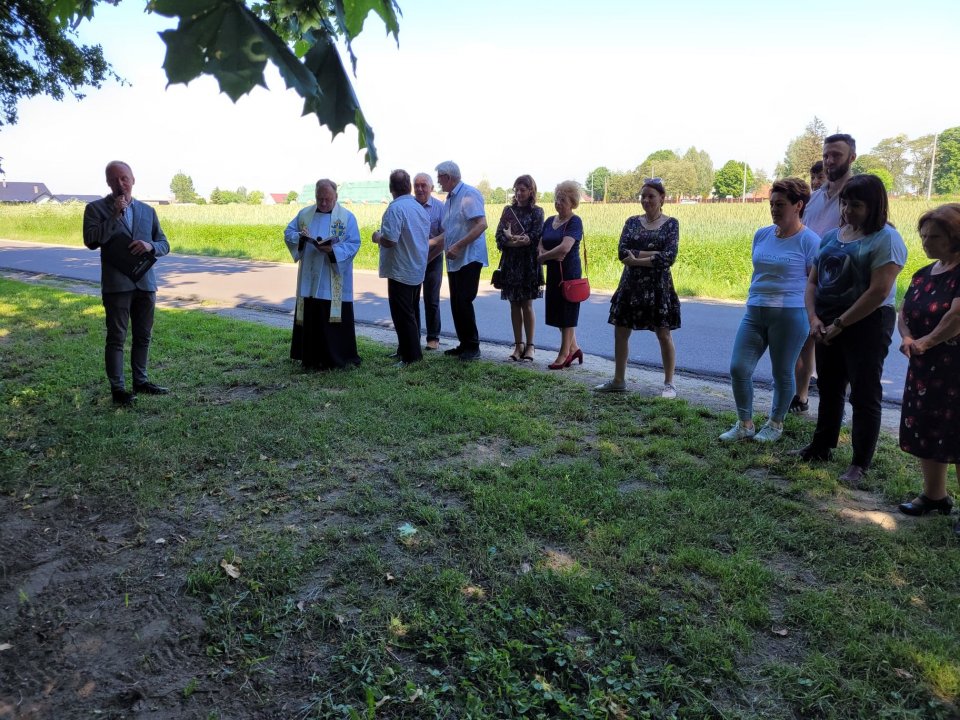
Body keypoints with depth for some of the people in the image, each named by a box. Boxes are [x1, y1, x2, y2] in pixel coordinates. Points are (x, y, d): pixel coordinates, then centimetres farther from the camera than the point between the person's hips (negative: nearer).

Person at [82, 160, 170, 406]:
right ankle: (117, 388, 5)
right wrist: (115, 216, -16)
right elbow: (91, 240, -12)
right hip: (116, 284, -4)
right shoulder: (96, 208, 1)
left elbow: (164, 244, 11)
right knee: (116, 337, -1)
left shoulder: (148, 211, 12)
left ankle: (140, 381, 23)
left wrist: (150, 245, -11)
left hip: (145, 282, 4)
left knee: (143, 336, 11)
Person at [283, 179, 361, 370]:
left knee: (334, 319, -1)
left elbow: (354, 244, -7)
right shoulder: (304, 214, 11)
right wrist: (300, 237, -11)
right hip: (309, 279, 4)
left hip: (334, 283, -3)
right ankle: (312, 359, 15)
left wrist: (333, 250, -24)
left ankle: (337, 358, 10)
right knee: (310, 319, 6)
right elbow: (288, 233, 11)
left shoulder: (347, 217, -1)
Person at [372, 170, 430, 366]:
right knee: (412, 312, 17)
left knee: (403, 315, -2)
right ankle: (406, 350, 28)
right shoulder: (420, 208, 8)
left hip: (400, 271, -9)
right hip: (418, 270, 9)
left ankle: (411, 357, 0)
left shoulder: (395, 208, -19)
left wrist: (377, 238, -5)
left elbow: (389, 241, -27)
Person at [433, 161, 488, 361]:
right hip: (454, 261, 9)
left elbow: (481, 225, -21)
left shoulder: (469, 194, -11)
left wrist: (458, 246, -23)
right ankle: (464, 344, 19)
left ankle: (473, 347, 2)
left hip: (469, 258, -9)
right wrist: (428, 242, 13)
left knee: (464, 302, -9)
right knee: (456, 303, 9)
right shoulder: (449, 200, 16)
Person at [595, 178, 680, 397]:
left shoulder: (671, 223, -1)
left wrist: (636, 259, -14)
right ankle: (618, 380, 19)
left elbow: (669, 257, -14)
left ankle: (669, 383, 13)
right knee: (620, 332, 6)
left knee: (664, 335, 1)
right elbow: (622, 252, -6)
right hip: (631, 285, 4)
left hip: (658, 286, -4)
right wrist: (652, 254, -15)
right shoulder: (632, 222, 7)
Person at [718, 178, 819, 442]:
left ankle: (775, 425, 27)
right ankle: (744, 424, 16)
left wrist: (811, 317, -6)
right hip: (754, 313, 5)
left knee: (782, 373, 8)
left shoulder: (809, 241, -7)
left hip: (790, 315, -5)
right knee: (738, 368, 0)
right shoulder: (762, 235, 9)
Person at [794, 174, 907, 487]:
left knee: (864, 396, 0)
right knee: (829, 388, 17)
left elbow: (878, 291, -19)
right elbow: (812, 281, 9)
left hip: (866, 324, -7)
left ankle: (859, 465, 10)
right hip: (828, 324, 7)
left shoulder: (885, 239, -11)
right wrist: (814, 317, -6)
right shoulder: (832, 236, 10)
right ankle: (821, 447, 32)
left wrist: (839, 325, -18)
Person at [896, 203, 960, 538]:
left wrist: (928, 341, -12)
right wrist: (907, 337, -6)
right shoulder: (923, 275, 11)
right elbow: (904, 312, 13)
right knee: (925, 434, 15)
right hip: (924, 369, 8)